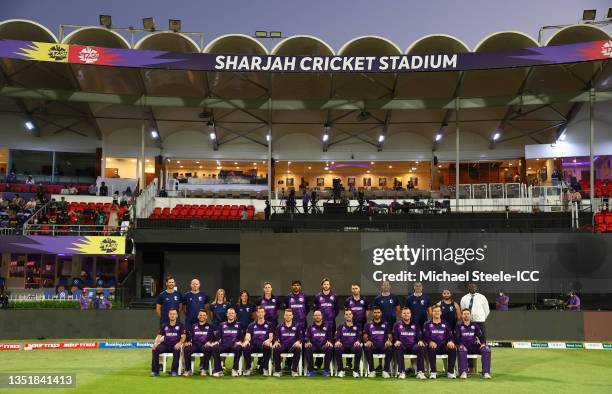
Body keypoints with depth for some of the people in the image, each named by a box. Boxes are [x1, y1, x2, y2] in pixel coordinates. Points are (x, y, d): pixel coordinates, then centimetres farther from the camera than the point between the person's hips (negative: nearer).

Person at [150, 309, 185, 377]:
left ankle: (175, 371, -28)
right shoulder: (164, 325, 14)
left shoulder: (180, 325, 6)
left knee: (177, 350, -37)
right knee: (155, 349, -25)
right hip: (165, 345, 3)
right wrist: (155, 343, -14)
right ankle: (155, 371, -20)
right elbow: (159, 335, 7)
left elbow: (183, 336, -2)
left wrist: (180, 343, -24)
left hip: (175, 346, -3)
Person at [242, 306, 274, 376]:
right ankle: (247, 368, -15)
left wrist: (268, 340, -20)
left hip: (263, 345, -1)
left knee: (268, 348, -38)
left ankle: (265, 368, -22)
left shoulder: (268, 325, 16)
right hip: (253, 345, 1)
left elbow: (271, 337, 5)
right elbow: (248, 336, 5)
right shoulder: (251, 325, 18)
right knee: (245, 348, -33)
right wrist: (246, 341, -20)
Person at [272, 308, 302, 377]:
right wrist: (276, 342, -9)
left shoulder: (297, 326, 16)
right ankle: (277, 370, -24)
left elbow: (301, 337, 11)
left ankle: (294, 370, -24)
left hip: (293, 345, -1)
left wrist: (298, 342, -11)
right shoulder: (280, 327, 18)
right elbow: (276, 337, 14)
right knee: (276, 349, -35)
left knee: (298, 349, -36)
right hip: (282, 346, 1)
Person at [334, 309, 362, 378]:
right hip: (343, 346, 0)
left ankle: (356, 371, -24)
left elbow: (359, 337, 7)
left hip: (353, 346, 0)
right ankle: (340, 371, -21)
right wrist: (338, 341, -20)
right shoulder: (340, 327, 15)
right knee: (337, 349, -33)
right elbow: (337, 337, 5)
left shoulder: (356, 326, 15)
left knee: (359, 349, -35)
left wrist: (358, 341, -17)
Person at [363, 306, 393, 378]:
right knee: (366, 348, -35)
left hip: (383, 345, 0)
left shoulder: (386, 324, 20)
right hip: (372, 345, 0)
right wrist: (367, 341, -15)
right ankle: (372, 371, -24)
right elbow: (365, 337, 9)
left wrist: (389, 340, -13)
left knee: (390, 348, -34)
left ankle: (386, 371, -25)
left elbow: (390, 336, 12)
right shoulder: (368, 325, 18)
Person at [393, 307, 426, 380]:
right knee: (398, 347, -37)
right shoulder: (397, 325, 16)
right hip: (403, 346, -1)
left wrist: (420, 341, -10)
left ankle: (420, 372, -32)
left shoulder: (415, 325, 20)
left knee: (421, 347, -32)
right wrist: (396, 341, -16)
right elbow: (394, 336, 7)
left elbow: (419, 336, 13)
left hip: (413, 346, 1)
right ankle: (402, 372, -35)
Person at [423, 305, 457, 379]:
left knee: (453, 348, -30)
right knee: (431, 349, -37)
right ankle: (433, 372, -32)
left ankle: (451, 372, -24)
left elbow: (450, 336, 10)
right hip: (433, 345, -2)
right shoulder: (427, 325, 13)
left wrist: (451, 341, -14)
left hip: (444, 346, 2)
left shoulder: (445, 325, 20)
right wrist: (430, 342, -23)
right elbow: (425, 336, -1)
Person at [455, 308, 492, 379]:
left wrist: (483, 343, -10)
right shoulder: (458, 326, 12)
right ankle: (463, 372, -43)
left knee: (487, 349, -24)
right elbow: (456, 338, 1)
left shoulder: (475, 326, 20)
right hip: (464, 346, -3)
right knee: (461, 349, -38)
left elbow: (480, 336, 11)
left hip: (474, 346, 3)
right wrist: (460, 345, -19)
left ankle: (486, 372, -28)